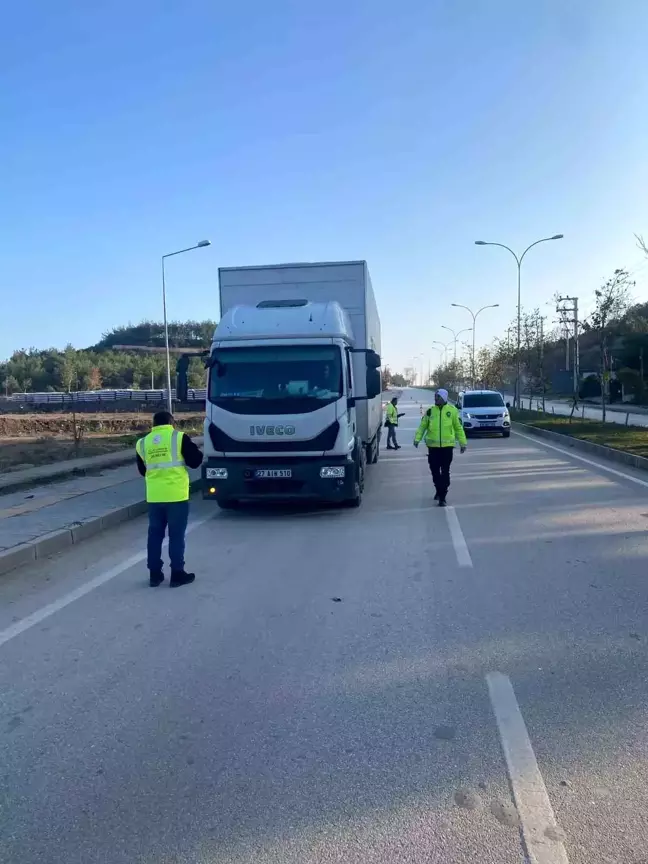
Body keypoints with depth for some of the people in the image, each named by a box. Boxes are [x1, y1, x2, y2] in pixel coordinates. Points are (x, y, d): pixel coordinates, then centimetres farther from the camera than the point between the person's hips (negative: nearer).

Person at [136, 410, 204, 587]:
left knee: (155, 535, 12)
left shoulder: (143, 443, 7)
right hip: (176, 495, -4)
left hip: (154, 497, 4)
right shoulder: (179, 437, -6)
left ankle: (155, 574, 18)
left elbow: (142, 470, 17)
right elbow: (195, 461, -3)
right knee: (176, 535, 4)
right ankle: (177, 574, 8)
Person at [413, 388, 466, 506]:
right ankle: (439, 491, 31)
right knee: (435, 471, 10)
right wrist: (417, 438, -5)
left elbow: (458, 427, 6)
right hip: (433, 446, 2)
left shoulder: (452, 410, 1)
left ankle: (442, 497, 3)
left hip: (447, 446, -2)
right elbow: (422, 426, 7)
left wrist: (462, 443, 5)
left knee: (445, 472, -2)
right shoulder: (430, 411, 6)